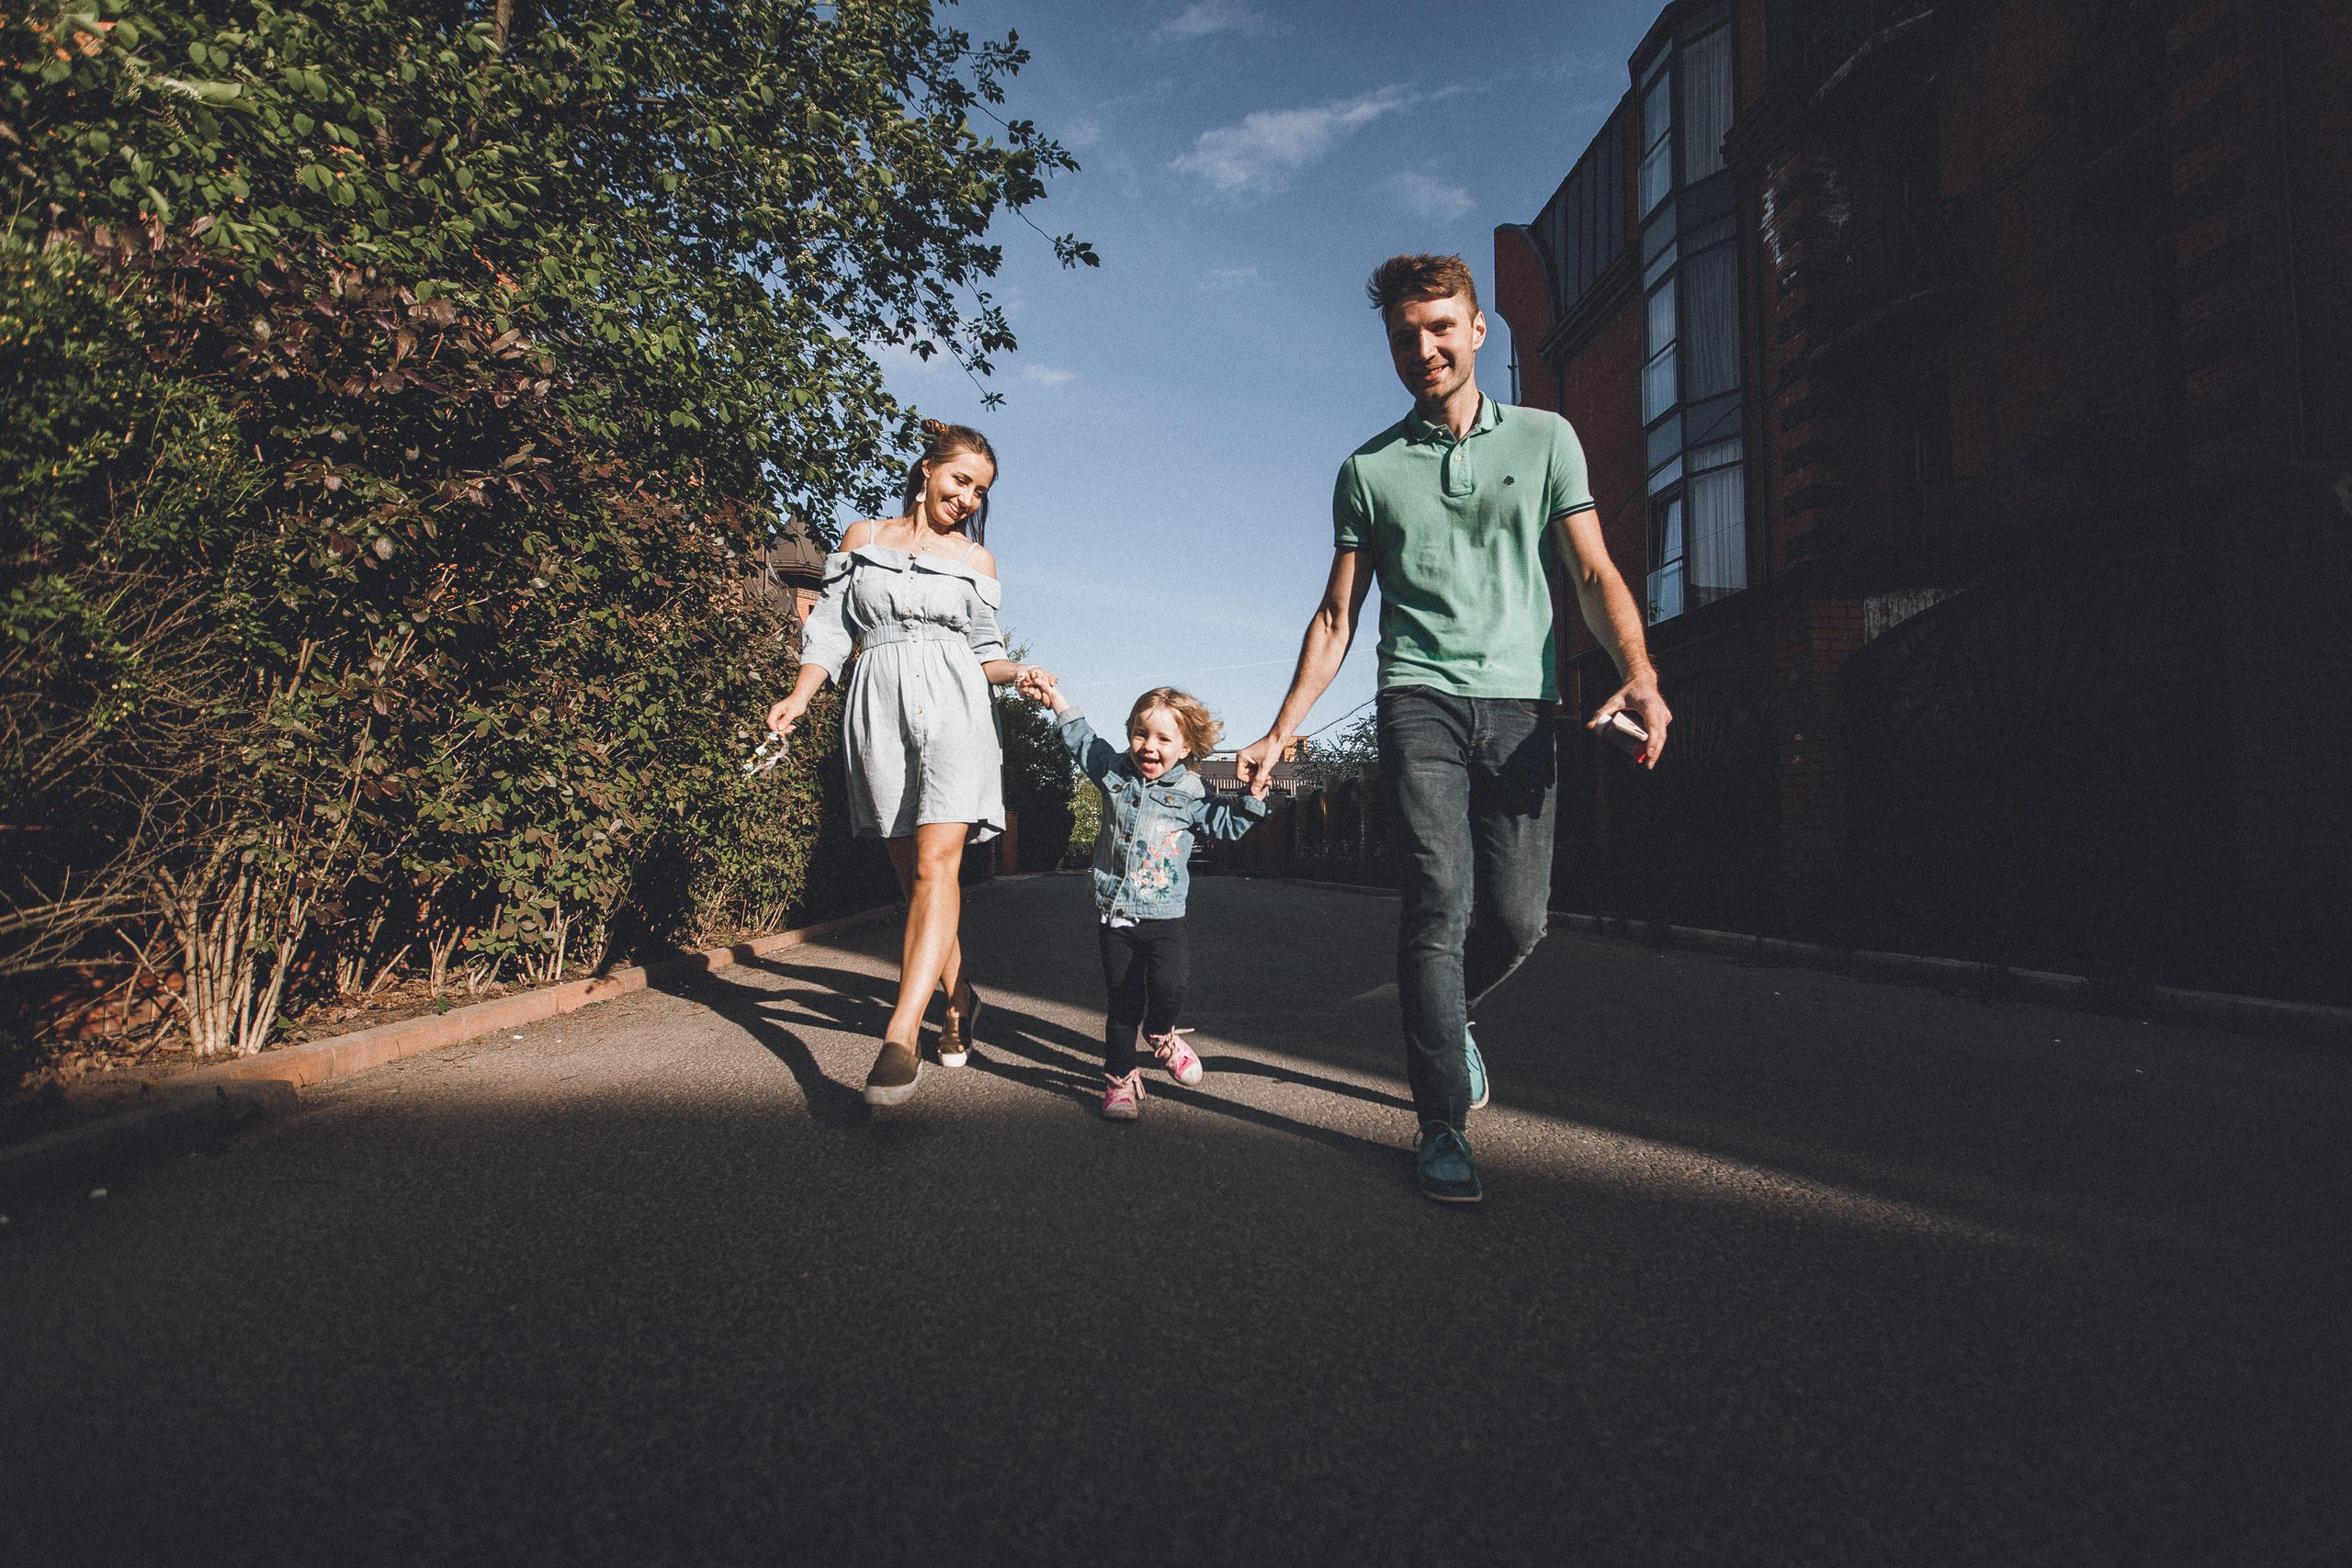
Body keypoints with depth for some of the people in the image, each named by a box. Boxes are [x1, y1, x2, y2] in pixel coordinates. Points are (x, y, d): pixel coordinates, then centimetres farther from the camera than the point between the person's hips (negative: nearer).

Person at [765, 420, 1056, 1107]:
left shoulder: (976, 560, 15)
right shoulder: (864, 537, 15)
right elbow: (831, 624, 10)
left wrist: (1019, 672, -5)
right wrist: (801, 693, -4)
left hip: (954, 707, -1)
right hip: (879, 708, 1)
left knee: (934, 864, -17)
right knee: (912, 875, 4)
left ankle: (901, 1035, -23)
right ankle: (960, 997, 24)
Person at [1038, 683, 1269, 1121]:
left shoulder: (1190, 794, -1)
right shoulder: (1114, 772, 6)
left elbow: (1227, 823, 3)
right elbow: (1081, 737, 19)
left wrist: (1254, 795, -11)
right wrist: (1056, 698, 20)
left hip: (1164, 916, -2)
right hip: (1114, 915, 2)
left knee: (1169, 984, -20)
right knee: (1122, 1000, 6)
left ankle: (1161, 1033, 13)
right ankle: (1120, 1077, 20)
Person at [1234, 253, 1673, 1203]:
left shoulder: (1545, 439, 13)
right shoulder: (1369, 469, 13)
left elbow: (1593, 573, 6)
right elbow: (1337, 617, 14)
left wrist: (1639, 673, -13)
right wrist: (1283, 730, 6)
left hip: (1520, 704, 1)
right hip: (1421, 701, -1)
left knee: (1516, 918, -2)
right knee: (1439, 902, -13)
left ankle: (1442, 1016, 31)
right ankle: (1443, 1127, -4)